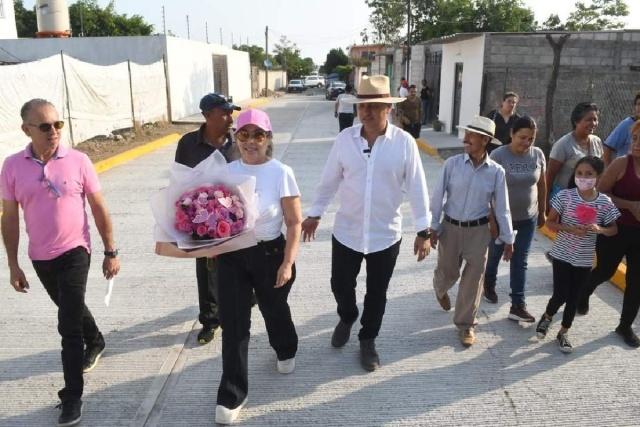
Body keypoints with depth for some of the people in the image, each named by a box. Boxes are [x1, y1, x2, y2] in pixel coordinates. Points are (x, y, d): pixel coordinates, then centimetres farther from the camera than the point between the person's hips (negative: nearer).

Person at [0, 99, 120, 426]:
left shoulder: (78, 161, -12)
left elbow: (99, 208, -5)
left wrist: (111, 252, -3)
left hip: (74, 252, -3)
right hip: (40, 257, 4)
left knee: (68, 325, -6)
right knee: (72, 309, 24)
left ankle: (72, 396, 6)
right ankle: (95, 342, 53)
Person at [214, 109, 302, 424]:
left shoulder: (281, 173, -12)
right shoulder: (226, 171, -1)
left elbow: (294, 223, -10)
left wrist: (287, 263, -14)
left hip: (269, 253, -2)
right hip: (231, 255, 2)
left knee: (274, 310, 20)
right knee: (233, 323, 3)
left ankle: (285, 351, 54)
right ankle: (232, 395, 16)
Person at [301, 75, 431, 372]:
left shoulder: (404, 142, -11)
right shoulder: (345, 139, -7)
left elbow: (416, 188, -7)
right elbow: (329, 181, 3)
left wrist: (423, 231, -7)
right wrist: (314, 214, 8)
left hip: (386, 235, -1)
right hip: (346, 232, 1)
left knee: (377, 293, 14)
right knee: (340, 285, 14)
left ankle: (368, 341, 37)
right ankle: (346, 319, 47)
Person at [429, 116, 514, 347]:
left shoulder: (496, 171, -8)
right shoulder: (452, 163, -10)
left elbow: (502, 207, -1)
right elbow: (438, 196, -4)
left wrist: (508, 239, 1)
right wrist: (433, 227, -4)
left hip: (479, 230, 0)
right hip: (450, 227, 0)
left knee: (473, 278, 7)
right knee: (448, 272, 14)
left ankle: (466, 324, 24)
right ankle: (440, 289, 52)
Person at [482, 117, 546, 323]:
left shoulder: (538, 155, -4)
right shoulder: (498, 155, -17)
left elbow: (541, 185, 7)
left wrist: (542, 212, 11)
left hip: (528, 218, 3)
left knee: (520, 261, 5)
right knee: (495, 254, 17)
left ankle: (518, 305, 11)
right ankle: (489, 285, 45)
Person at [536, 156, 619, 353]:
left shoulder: (605, 202, -7)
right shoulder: (565, 196, -12)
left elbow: (613, 229, 4)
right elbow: (550, 222, -5)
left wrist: (599, 229, -18)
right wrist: (569, 229, -22)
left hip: (585, 259, 2)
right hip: (562, 254, -2)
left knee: (574, 297, 12)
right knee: (561, 295, -2)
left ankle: (563, 333, 30)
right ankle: (547, 317, 31)